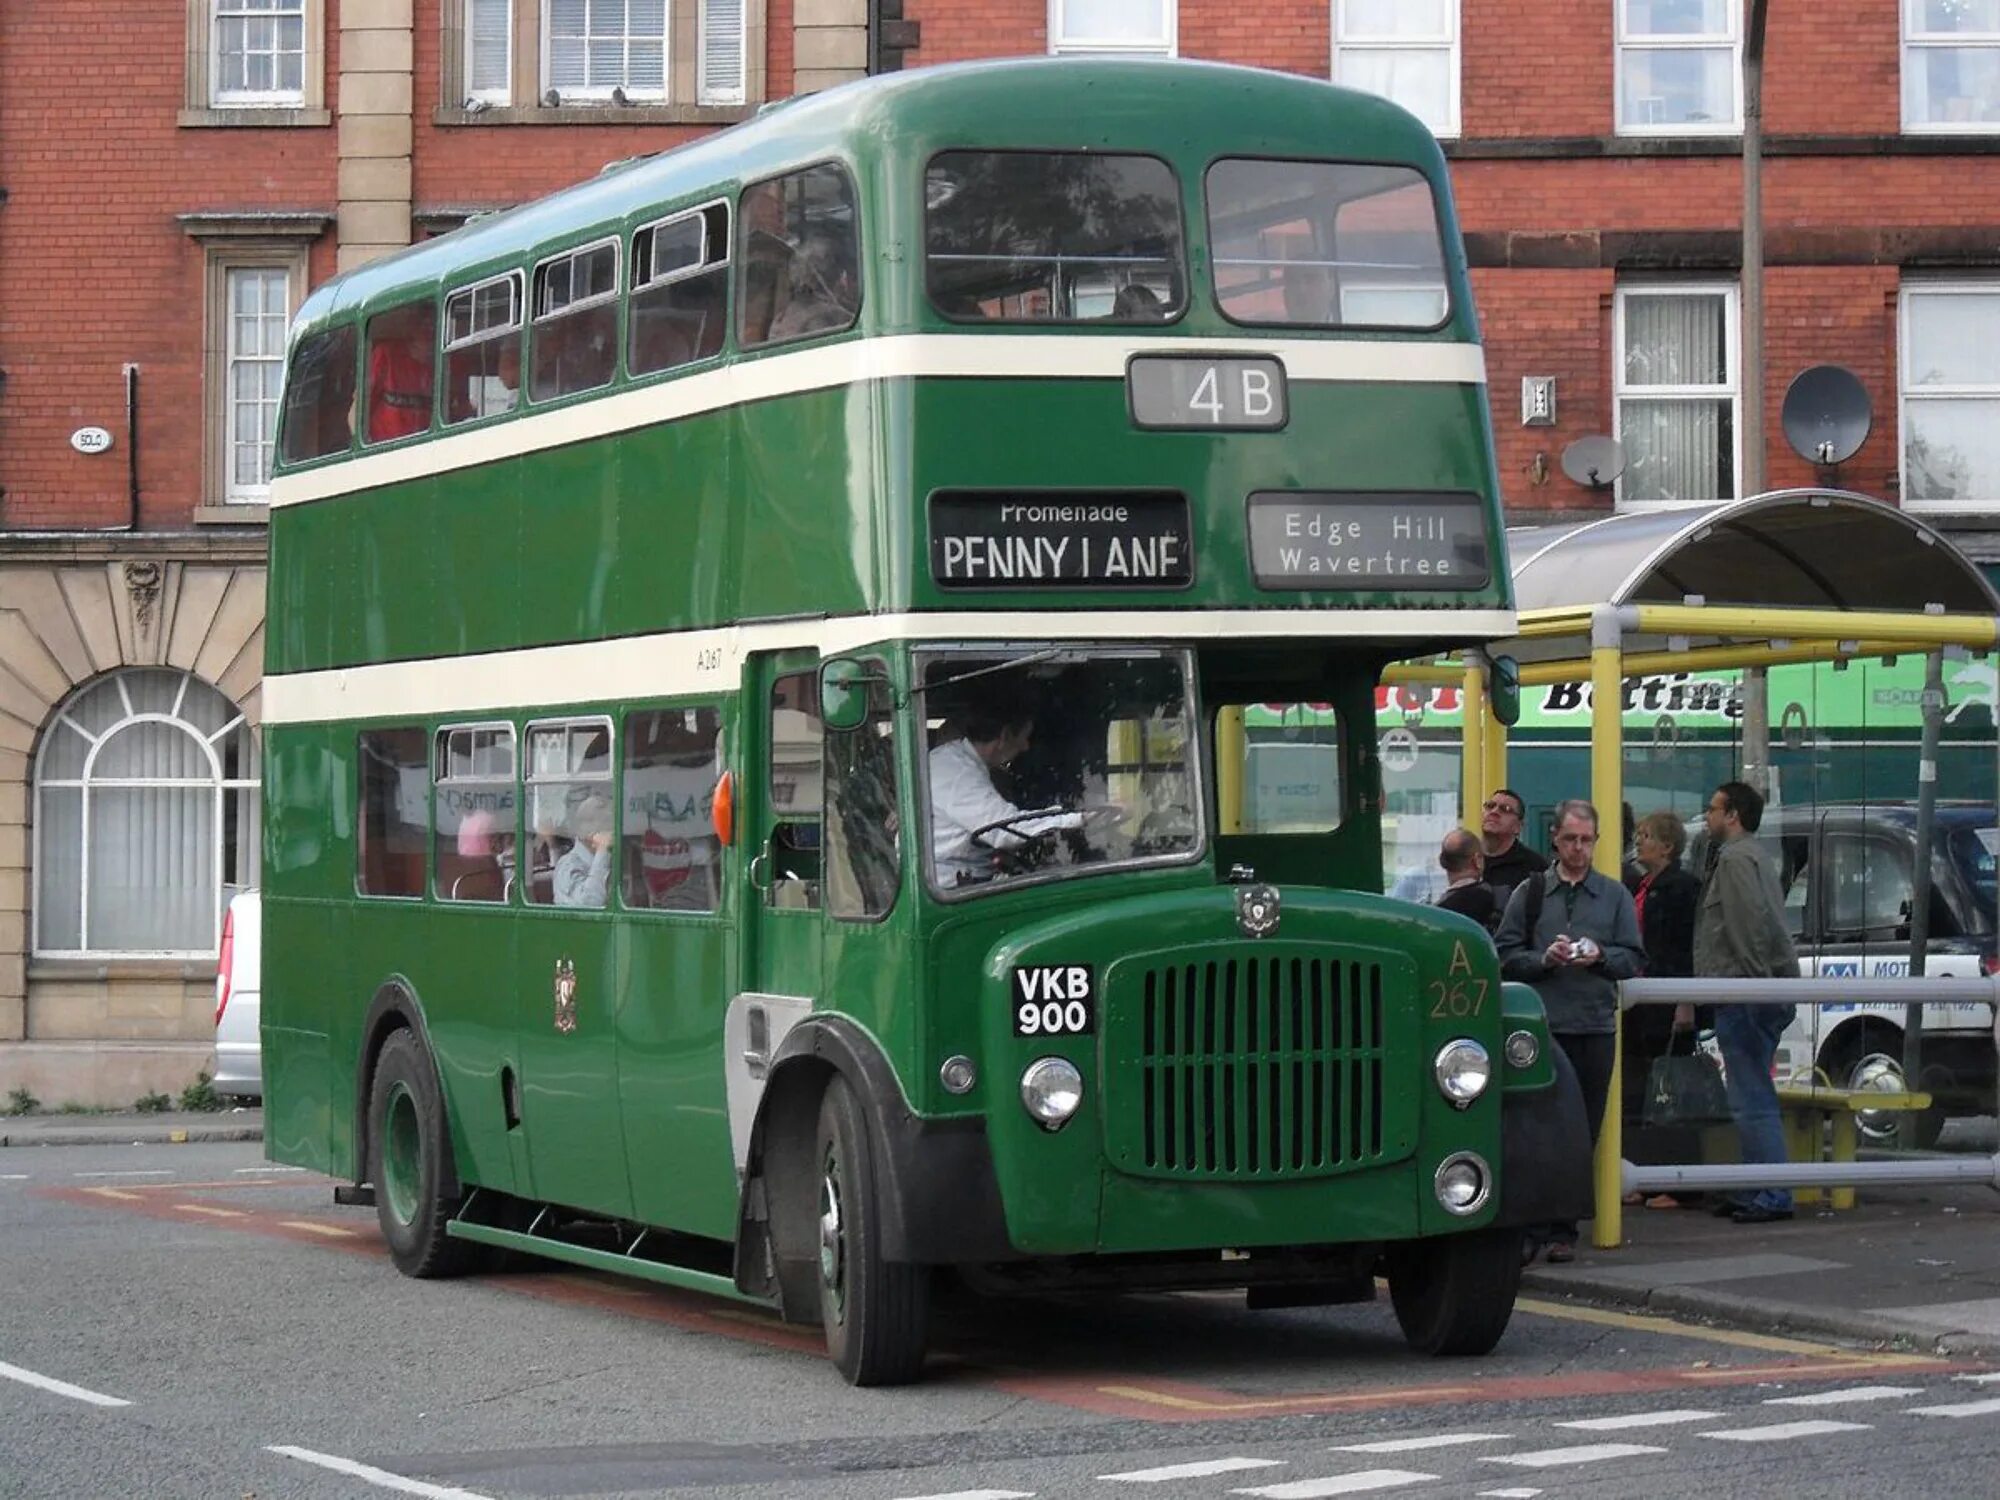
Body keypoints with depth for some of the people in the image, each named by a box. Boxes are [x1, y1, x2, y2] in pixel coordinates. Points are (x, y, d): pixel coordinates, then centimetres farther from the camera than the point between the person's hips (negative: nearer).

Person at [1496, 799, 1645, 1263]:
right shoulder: (1529, 893, 9)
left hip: (1595, 1027, 2)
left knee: (1583, 1133, 3)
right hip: (1541, 1027, -1)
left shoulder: (1615, 896, 13)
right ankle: (1532, 1227, -3)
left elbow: (1633, 958, 9)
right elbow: (1506, 956, 4)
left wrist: (1600, 957, -10)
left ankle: (1563, 1230, 9)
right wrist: (1545, 958, -12)